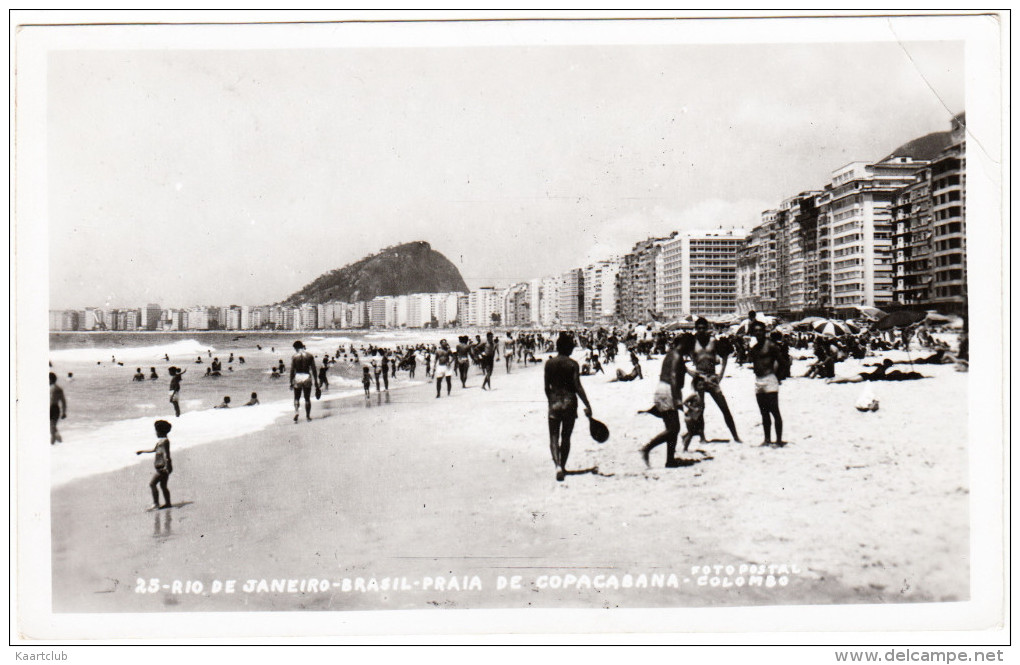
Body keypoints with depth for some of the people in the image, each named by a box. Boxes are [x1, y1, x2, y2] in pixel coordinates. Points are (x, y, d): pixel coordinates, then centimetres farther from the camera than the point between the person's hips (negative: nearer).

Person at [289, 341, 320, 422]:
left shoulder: (294, 356, -2)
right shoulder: (310, 356, 2)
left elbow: (292, 371, -2)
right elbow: (314, 370, 3)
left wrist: (291, 383, 5)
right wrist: (316, 383, 9)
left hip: (297, 377, -1)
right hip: (307, 377, 1)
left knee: (296, 398, 11)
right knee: (307, 398, 11)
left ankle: (296, 411, -12)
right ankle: (308, 416, 14)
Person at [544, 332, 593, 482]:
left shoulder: (549, 363, -1)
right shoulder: (573, 364, -7)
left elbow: (547, 387, 4)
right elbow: (578, 387, -11)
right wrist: (588, 406, -6)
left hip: (554, 402, 1)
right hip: (569, 401, -1)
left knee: (554, 437, 4)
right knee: (566, 437, 13)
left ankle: (557, 465, -16)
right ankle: (562, 466, 22)